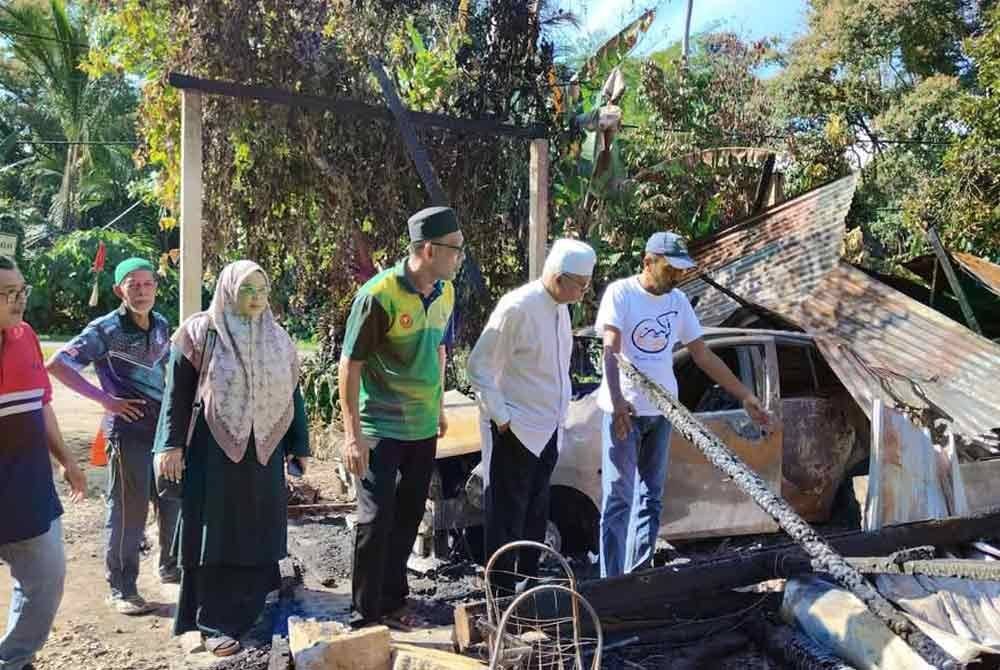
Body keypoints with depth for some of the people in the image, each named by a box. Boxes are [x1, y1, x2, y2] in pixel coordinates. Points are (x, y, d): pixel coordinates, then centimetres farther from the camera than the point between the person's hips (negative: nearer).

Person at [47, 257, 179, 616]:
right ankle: (121, 589, 15)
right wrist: (105, 399, -15)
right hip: (130, 430, -6)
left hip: (165, 425, 6)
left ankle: (171, 567, 36)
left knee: (173, 502, 16)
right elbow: (56, 365, -14)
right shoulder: (105, 330, -11)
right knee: (128, 511, 1)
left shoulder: (161, 324, 6)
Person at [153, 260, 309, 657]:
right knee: (218, 535, 1)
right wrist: (171, 445, -9)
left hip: (264, 453, 4)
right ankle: (216, 623, 11)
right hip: (215, 452, -4)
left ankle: (252, 614, 24)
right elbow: (177, 394, -4)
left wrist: (300, 447, 11)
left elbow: (292, 395, 11)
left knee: (258, 533, 9)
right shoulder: (201, 334, -5)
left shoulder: (278, 340, 8)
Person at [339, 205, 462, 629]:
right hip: (381, 428, -7)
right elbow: (350, 364, -16)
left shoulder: (445, 292, 2)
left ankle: (392, 601, 33)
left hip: (423, 427, 7)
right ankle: (366, 615, 17)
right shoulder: (379, 295, -20)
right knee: (376, 520, 1)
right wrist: (353, 435, -18)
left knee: (408, 517, 16)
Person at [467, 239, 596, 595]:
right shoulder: (517, 308, -20)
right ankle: (502, 594, 16)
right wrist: (502, 417, -17)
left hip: (547, 428, 8)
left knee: (536, 514, 18)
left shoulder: (559, 306, 5)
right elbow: (478, 367, -18)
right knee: (507, 516, 3)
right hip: (515, 430, -8)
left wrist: (560, 407, 14)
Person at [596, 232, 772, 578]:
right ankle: (611, 582, 2)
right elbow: (610, 350, -20)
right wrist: (617, 399, -35)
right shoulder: (620, 293, -9)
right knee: (618, 499, -4)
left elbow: (703, 355, 11)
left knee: (651, 498, 11)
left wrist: (745, 396, 9)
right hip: (624, 410, -6)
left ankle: (638, 575, 21)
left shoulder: (678, 301, 7)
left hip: (661, 411, 6)